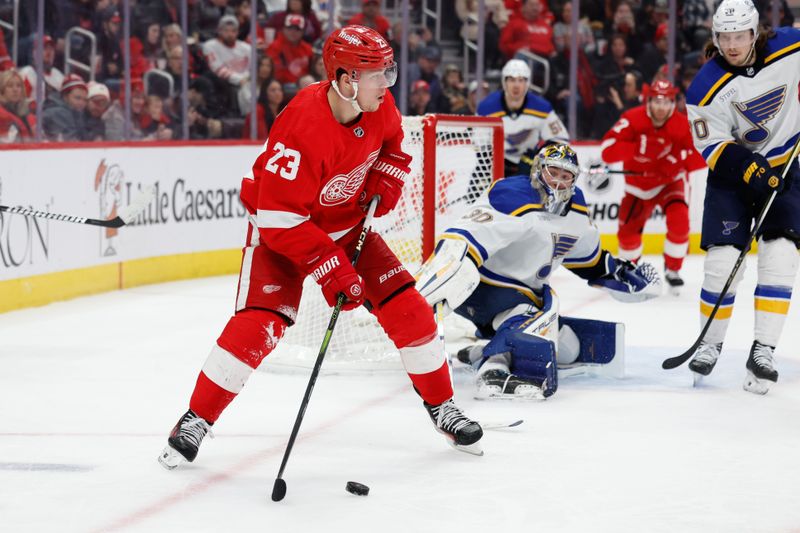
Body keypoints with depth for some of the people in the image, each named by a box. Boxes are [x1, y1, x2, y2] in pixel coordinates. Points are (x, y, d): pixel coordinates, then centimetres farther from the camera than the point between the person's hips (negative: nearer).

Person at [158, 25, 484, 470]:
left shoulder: (378, 107, -14)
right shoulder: (303, 127, -36)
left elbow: (391, 142, 14)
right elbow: (279, 217, -33)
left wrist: (387, 176, -6)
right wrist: (330, 269, -33)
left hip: (348, 223, 6)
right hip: (279, 229, -6)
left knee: (407, 309, -1)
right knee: (260, 323, -21)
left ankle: (441, 407, 18)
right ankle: (197, 420, -6)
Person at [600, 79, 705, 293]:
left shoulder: (683, 125, -22)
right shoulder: (632, 120, -25)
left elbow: (701, 155, -18)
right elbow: (607, 151, -33)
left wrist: (680, 159, -37)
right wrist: (639, 148, -46)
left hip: (671, 181, -1)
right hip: (639, 184, 1)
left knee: (679, 221, -23)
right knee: (628, 230, 1)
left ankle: (673, 270, 1)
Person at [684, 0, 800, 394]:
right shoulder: (708, 86, -19)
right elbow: (713, 146, -17)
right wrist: (748, 168, -32)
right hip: (733, 169, -1)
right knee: (722, 258, -7)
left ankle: (763, 350, -10)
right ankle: (710, 343, 11)